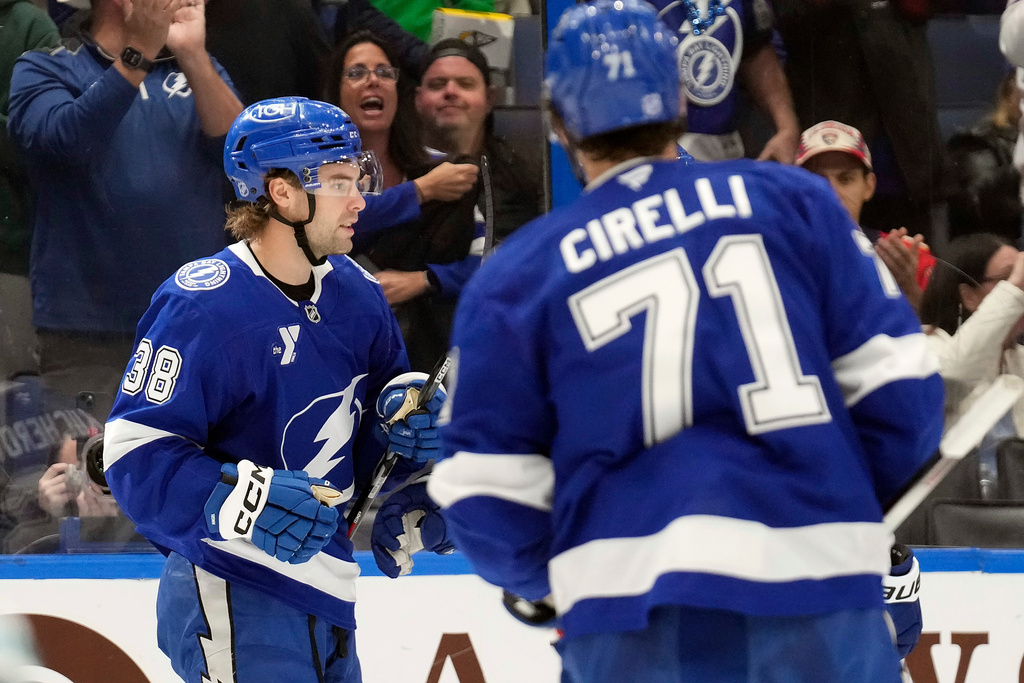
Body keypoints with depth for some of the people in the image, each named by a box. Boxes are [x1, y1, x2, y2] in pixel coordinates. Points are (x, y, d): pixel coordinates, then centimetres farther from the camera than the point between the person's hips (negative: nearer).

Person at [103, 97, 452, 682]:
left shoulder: (356, 294, 7)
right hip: (234, 601, -8)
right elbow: (135, 451, -21)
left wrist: (407, 406, 0)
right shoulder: (204, 307, -18)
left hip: (328, 595, 9)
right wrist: (248, 501, -33)